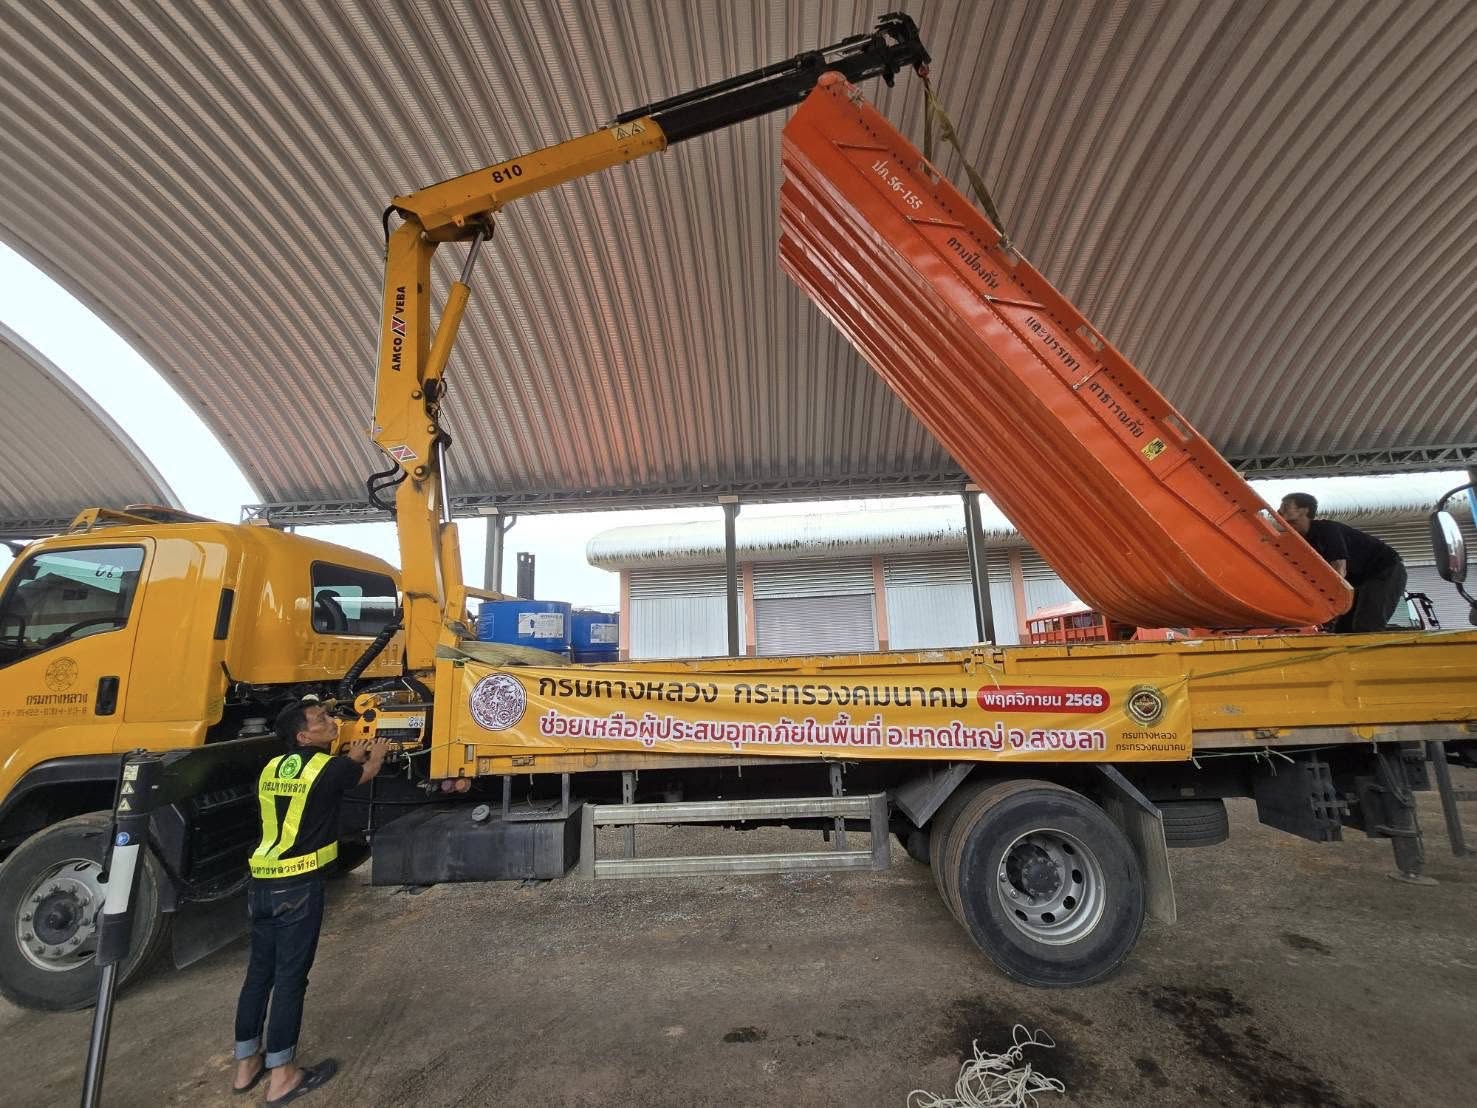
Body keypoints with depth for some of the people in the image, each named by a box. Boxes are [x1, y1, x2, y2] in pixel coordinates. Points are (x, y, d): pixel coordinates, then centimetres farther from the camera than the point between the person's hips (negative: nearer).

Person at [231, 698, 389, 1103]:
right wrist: (379, 749, 29)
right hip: (298, 886, -7)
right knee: (290, 977, 3)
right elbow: (369, 771, 9)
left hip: (261, 883, 8)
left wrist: (350, 757, 34)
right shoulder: (329, 768, -11)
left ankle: (246, 1064, 32)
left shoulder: (272, 768, 10)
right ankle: (282, 1076, 14)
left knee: (259, 972, 19)